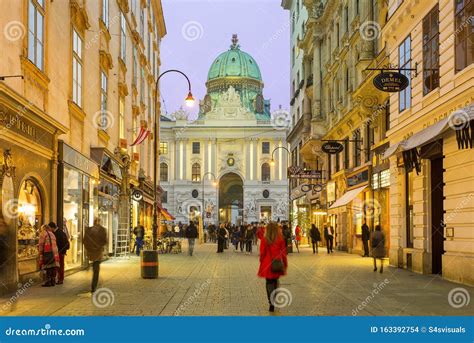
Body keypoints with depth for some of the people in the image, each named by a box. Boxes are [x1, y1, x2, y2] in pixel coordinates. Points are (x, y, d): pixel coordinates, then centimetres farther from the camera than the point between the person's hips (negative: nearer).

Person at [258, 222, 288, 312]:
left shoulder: (264, 239, -8)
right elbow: (283, 252, -1)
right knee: (275, 281, 21)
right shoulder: (280, 239, -4)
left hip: (267, 264, -2)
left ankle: (272, 303, -7)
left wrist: (261, 261, 10)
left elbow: (262, 253, -6)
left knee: (269, 283, 5)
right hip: (277, 264, 2)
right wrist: (285, 264, 9)